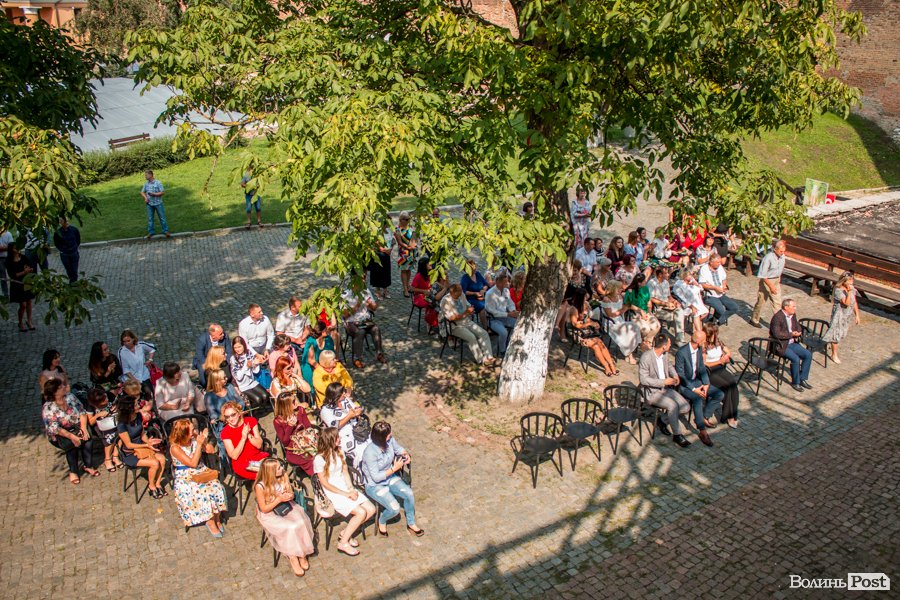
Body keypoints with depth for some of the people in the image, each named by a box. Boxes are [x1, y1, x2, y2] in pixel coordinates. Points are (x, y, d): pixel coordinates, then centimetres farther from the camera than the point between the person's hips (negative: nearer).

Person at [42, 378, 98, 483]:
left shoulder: (70, 397, -4)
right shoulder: (48, 408, -19)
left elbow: (82, 412, -2)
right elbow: (54, 428, -25)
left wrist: (83, 428, -16)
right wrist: (71, 436, -33)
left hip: (76, 428, 4)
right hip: (58, 435, -4)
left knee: (87, 437, -23)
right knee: (72, 443, -31)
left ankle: (88, 466, -9)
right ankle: (73, 471, -13)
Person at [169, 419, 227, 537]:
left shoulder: (194, 439, -2)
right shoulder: (175, 448, -16)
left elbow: (208, 450, 8)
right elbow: (193, 463, -18)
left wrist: (204, 439, -8)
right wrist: (199, 444, -22)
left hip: (201, 471, 5)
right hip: (185, 478, -5)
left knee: (216, 487, -21)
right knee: (203, 491, -28)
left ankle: (217, 518, -6)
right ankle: (210, 522, -9)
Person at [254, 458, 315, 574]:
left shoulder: (284, 476, -10)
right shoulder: (260, 486, -22)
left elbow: (291, 494, 4)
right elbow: (264, 509, -14)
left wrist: (289, 496, -20)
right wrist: (279, 499, -26)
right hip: (269, 514, -4)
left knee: (301, 523, -24)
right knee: (290, 528, -28)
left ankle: (302, 553, -5)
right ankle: (293, 557, -6)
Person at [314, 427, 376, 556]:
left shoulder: (339, 452, 5)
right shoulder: (319, 459, -17)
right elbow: (325, 484, -15)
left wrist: (351, 489, -6)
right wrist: (346, 494, -16)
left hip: (346, 488, 7)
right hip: (332, 493, -7)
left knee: (371, 509, -6)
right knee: (361, 513, -22)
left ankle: (345, 533, 9)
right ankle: (343, 543, -5)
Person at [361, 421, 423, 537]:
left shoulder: (390, 439, -14)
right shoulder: (370, 453, -32)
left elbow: (398, 448, 10)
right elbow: (376, 477, -25)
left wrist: (406, 454, -12)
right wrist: (394, 468, -29)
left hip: (390, 477, 6)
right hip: (374, 485, -6)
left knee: (409, 493, -16)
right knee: (394, 509, -21)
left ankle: (411, 523, 8)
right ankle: (382, 521, 14)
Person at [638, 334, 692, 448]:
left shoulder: (665, 354, 3)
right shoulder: (646, 357, -20)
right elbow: (643, 379, -20)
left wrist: (675, 375, 4)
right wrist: (664, 382, -21)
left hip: (666, 389, 7)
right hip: (652, 392, -7)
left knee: (686, 407, -10)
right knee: (673, 405, -30)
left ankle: (663, 420, 11)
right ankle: (677, 435, -13)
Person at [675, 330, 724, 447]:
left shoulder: (699, 349, 1)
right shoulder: (681, 352, -23)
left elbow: (702, 368, 9)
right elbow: (680, 375, -20)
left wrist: (706, 384, -6)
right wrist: (694, 389, -22)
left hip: (697, 381, 8)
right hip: (684, 384, -8)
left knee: (720, 394, -5)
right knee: (697, 398, -33)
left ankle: (704, 417, 5)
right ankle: (702, 431, -25)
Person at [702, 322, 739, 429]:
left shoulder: (718, 342, 10)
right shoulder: (703, 346, -10)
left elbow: (728, 352, 22)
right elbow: (703, 364, -12)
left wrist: (725, 357, -1)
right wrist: (719, 361, -10)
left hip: (720, 369, 6)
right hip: (709, 372, -6)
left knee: (733, 383, -22)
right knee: (727, 386, -26)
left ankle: (732, 415, -19)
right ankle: (728, 416, -13)